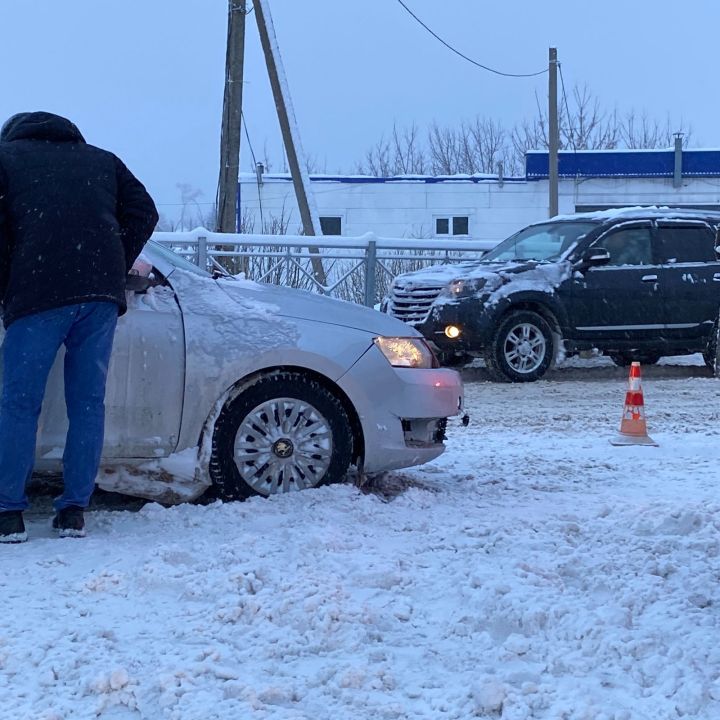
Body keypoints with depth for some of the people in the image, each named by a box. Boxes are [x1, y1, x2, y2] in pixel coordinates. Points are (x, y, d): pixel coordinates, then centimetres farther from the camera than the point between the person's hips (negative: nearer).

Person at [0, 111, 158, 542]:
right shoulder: (101, 160, 26)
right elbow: (144, 213, 17)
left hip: (38, 294, -3)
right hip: (101, 294, 3)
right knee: (88, 403, 9)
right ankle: (74, 511, 9)